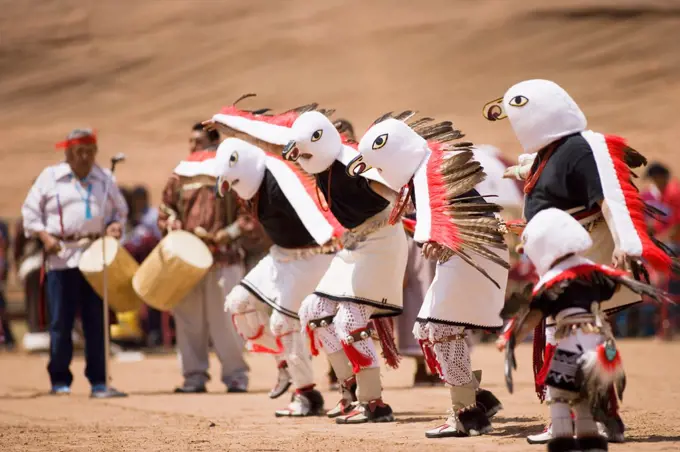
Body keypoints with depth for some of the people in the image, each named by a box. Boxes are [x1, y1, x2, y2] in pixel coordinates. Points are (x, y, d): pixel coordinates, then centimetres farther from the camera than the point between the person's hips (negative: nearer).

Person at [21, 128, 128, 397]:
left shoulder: (105, 179, 15)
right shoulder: (50, 177, 8)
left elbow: (120, 211, 21)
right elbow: (30, 211, 7)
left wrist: (115, 225, -1)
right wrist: (44, 236, -8)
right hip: (61, 256, -2)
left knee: (96, 321, 0)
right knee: (61, 321, -2)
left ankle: (99, 382, 4)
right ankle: (59, 380, 7)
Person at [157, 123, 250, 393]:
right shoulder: (182, 174, 12)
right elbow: (166, 207, 20)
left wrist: (229, 234, -12)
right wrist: (172, 226, 0)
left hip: (223, 257, -4)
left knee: (225, 319, -4)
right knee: (188, 319, 4)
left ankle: (235, 376, 4)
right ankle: (194, 375, 10)